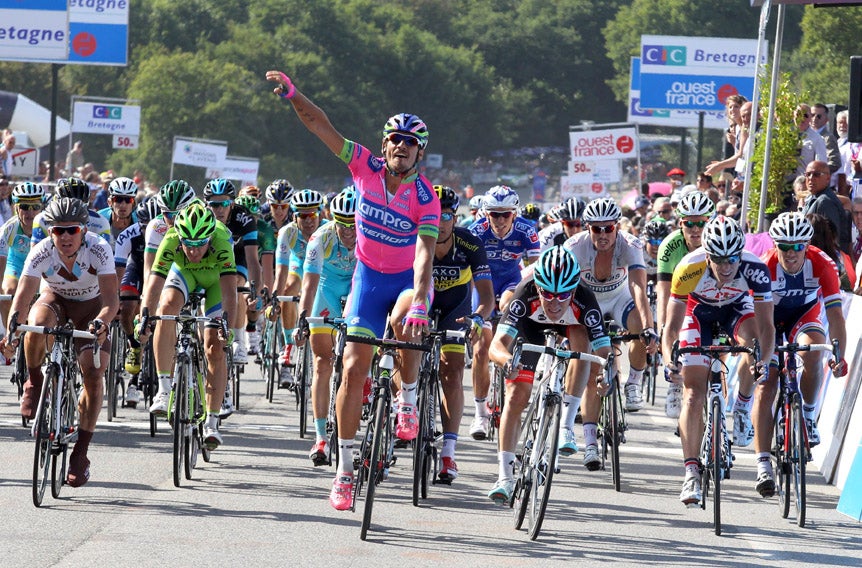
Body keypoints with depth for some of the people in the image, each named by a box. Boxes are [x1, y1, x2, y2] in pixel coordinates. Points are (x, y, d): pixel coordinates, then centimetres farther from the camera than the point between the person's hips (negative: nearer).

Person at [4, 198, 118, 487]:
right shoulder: (41, 253, -28)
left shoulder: (99, 250, -30)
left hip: (91, 306, 0)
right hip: (54, 300, 0)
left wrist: (101, 321, -58)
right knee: (37, 326, -37)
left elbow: (111, 299, -37)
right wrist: (13, 322, -57)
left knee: (94, 374, -16)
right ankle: (34, 383, -8)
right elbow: (24, 293, -37)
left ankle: (80, 453, -4)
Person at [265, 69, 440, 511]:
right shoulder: (365, 167, -11)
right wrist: (292, 95, -27)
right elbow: (321, 126, -11)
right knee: (354, 366, -6)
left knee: (404, 320, -38)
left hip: (408, 279, -3)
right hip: (369, 276, 3)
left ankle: (408, 399, -12)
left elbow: (424, 254, -31)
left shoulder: (425, 197, -20)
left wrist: (419, 304, -43)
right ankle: (344, 470, -1)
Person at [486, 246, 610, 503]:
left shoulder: (584, 301, -40)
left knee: (582, 338, -33)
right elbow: (497, 344, -45)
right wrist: (507, 360, -67)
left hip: (572, 327, 0)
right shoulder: (526, 296, -39)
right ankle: (505, 476, -6)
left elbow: (603, 350, -41)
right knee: (516, 396, -12)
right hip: (532, 327, 0)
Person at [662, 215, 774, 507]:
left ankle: (743, 406, -7)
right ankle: (691, 472, -4)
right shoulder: (689, 269, -35)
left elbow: (765, 325, -35)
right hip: (698, 310, 0)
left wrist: (764, 362, -51)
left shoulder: (755, 270, -35)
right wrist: (669, 361, -47)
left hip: (736, 308, 0)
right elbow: (671, 325, -31)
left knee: (754, 343, -33)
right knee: (693, 394, -10)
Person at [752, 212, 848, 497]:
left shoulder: (822, 265, -28)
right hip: (771, 318, 0)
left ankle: (808, 415, -8)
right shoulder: (765, 265, -30)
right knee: (765, 388, -14)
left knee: (812, 353, -33)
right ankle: (763, 466, -14)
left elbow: (835, 313, -29)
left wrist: (840, 356, -39)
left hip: (805, 316, 0)